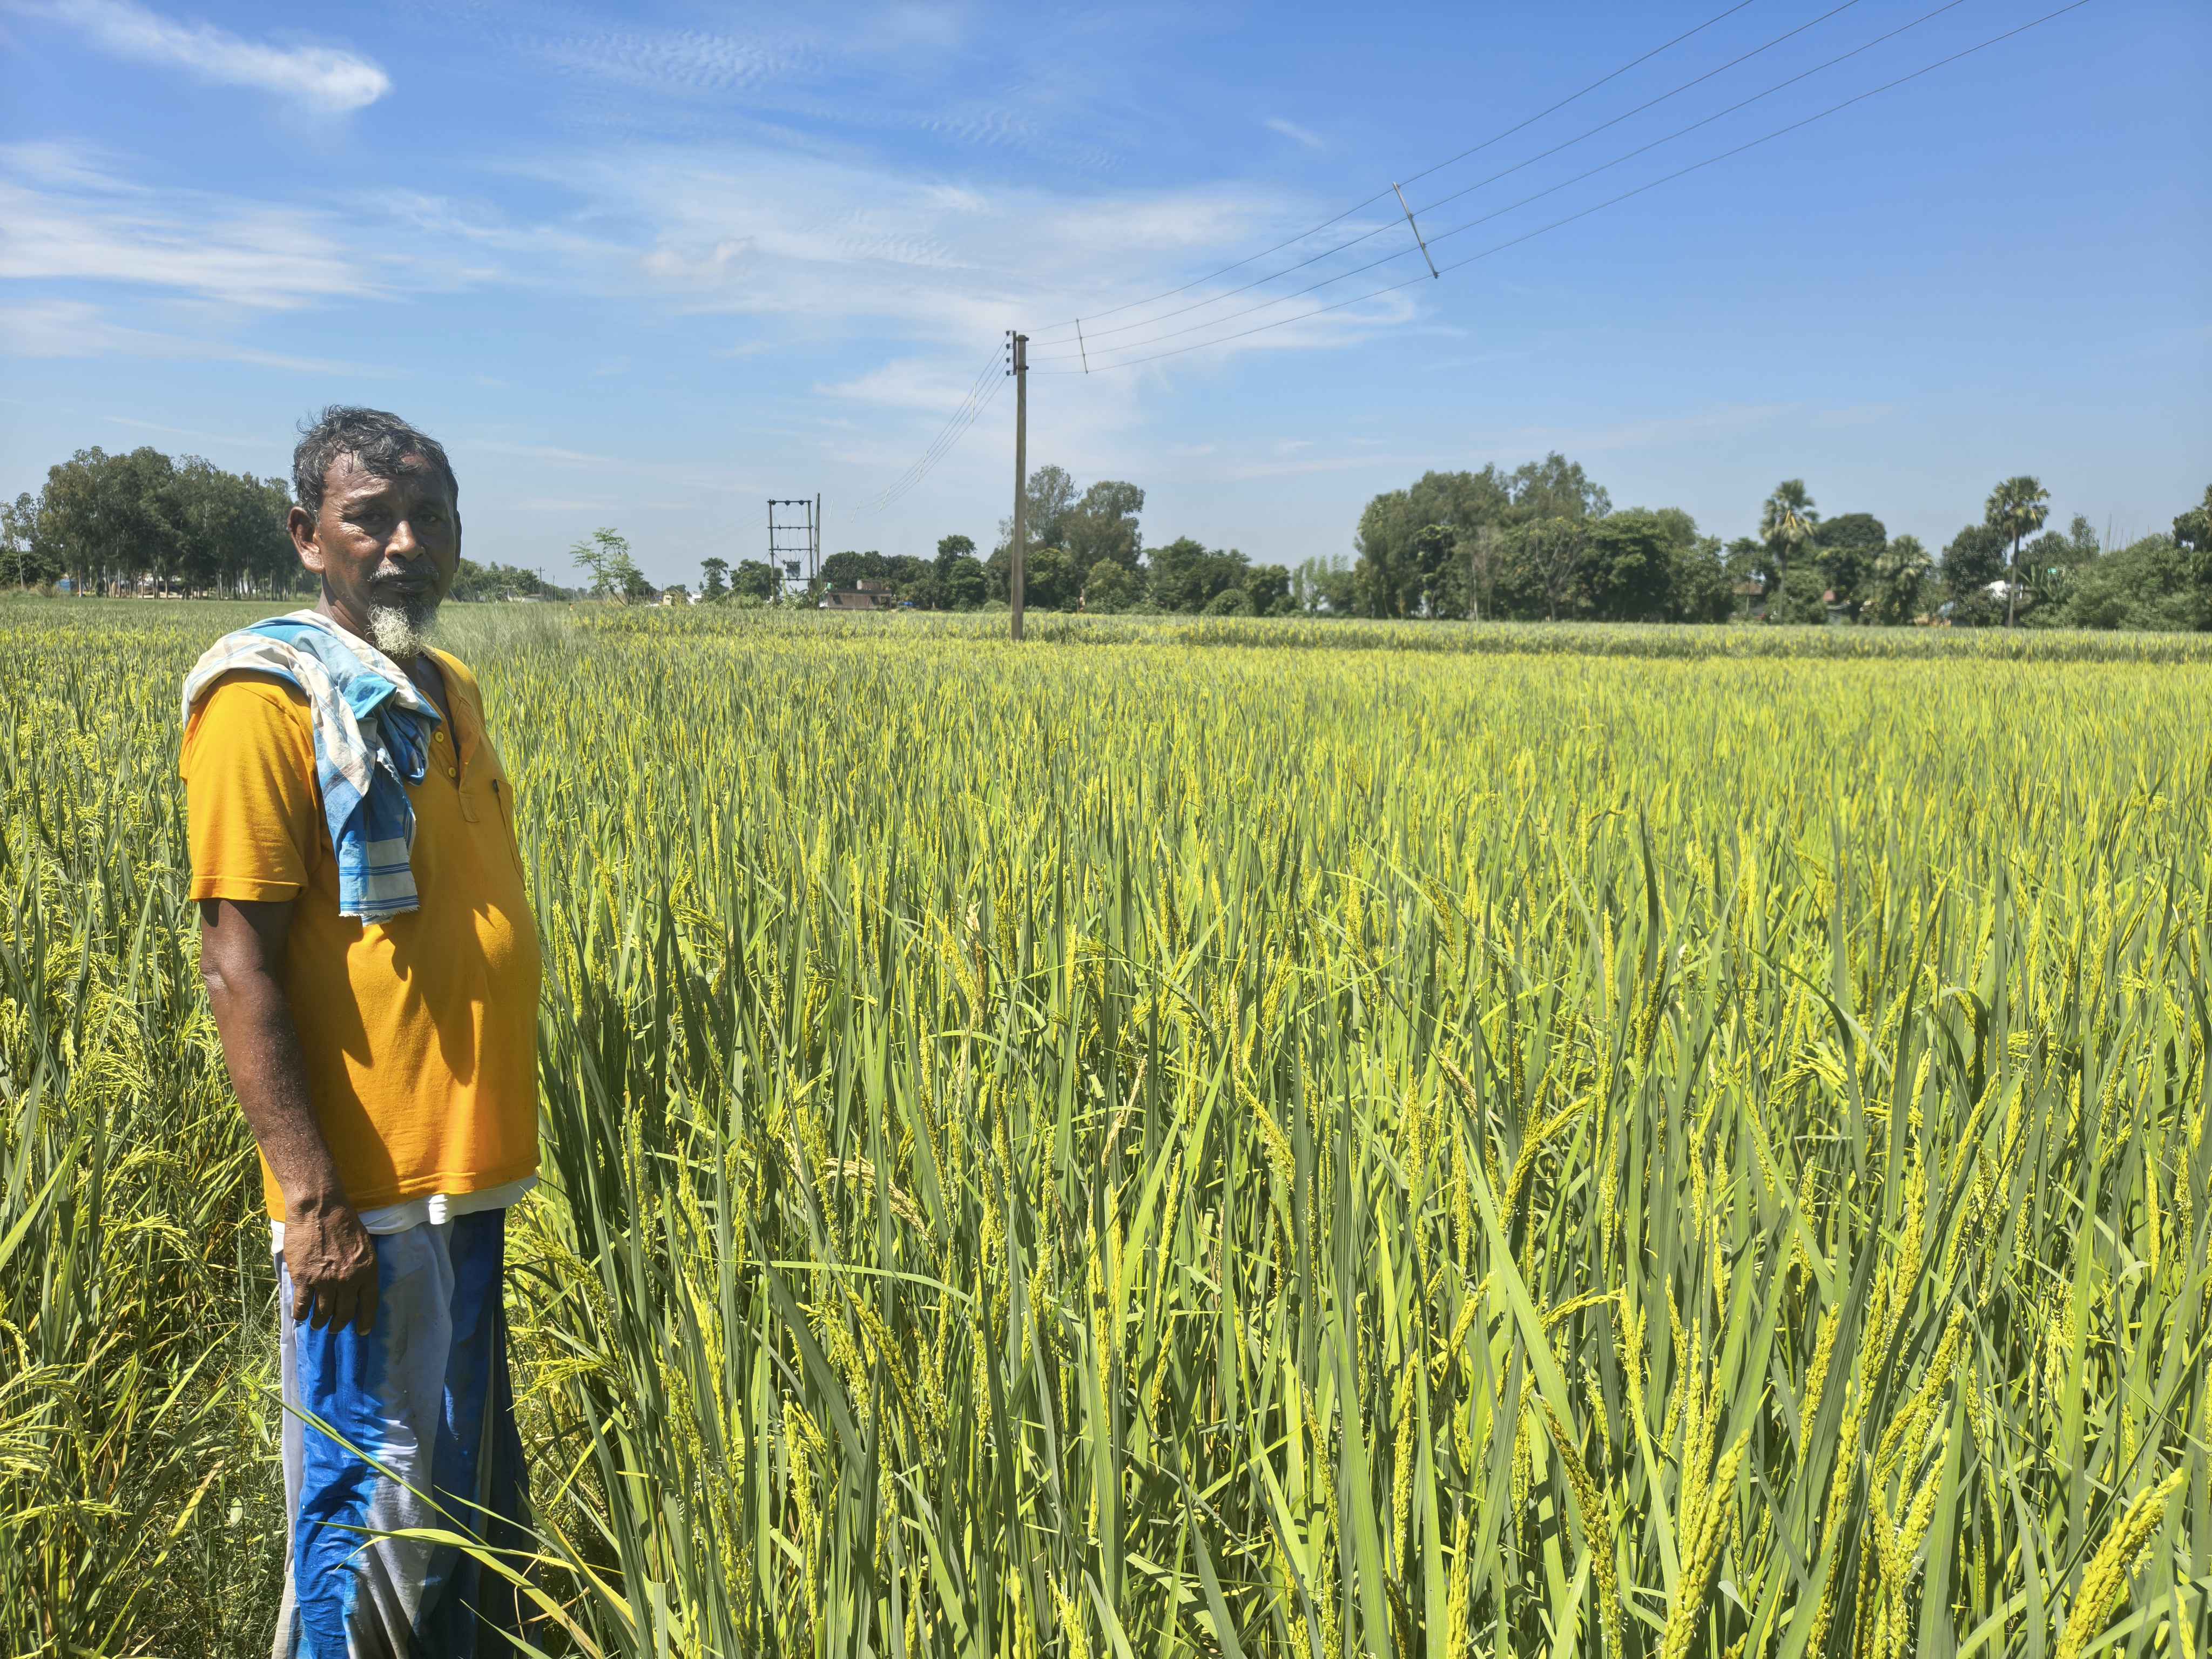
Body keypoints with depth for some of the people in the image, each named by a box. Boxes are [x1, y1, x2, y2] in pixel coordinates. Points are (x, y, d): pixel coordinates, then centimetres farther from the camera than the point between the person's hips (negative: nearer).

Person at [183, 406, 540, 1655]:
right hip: (366, 1197, -8)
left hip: (474, 1177, 8)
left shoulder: (451, 693, 12)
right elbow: (239, 968, -16)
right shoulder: (272, 699, -12)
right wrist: (314, 1202, -20)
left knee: (475, 1495, 19)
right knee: (375, 1512, 3)